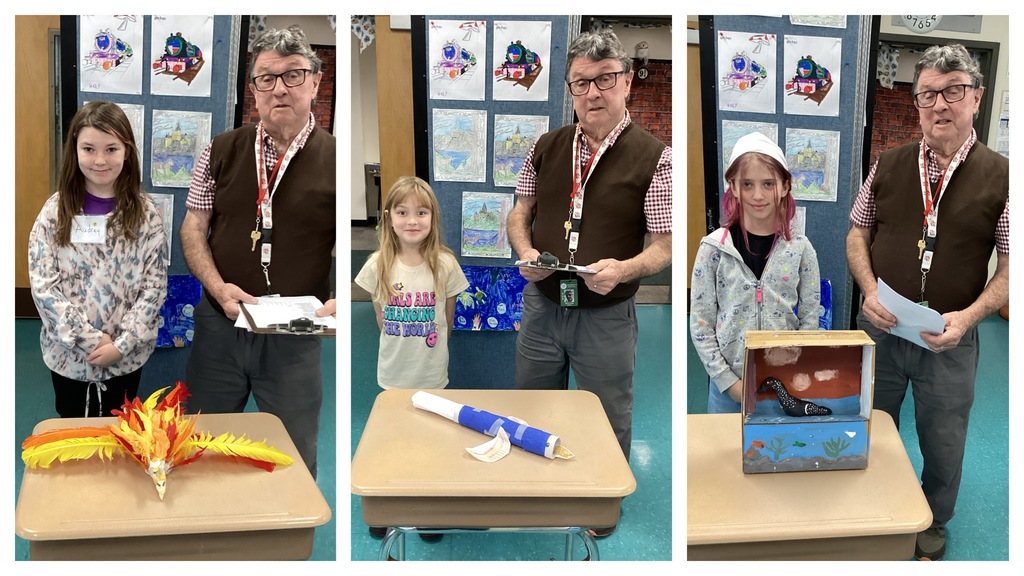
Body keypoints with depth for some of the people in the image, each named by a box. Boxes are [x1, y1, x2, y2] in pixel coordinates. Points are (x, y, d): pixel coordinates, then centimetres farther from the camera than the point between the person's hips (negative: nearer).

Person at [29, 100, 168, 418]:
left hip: (127, 357, 0)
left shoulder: (145, 213, -6)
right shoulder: (56, 211, -6)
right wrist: (88, 339, -16)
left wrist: (122, 343, -14)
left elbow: (155, 286, -7)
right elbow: (43, 286, -9)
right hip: (68, 355, 0)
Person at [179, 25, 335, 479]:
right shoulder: (221, 151, 3)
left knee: (295, 458, 12)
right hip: (220, 323, 3)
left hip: (295, 335, -2)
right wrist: (219, 288, -11)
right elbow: (194, 228, 6)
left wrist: (339, 302, -24)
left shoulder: (334, 160, -6)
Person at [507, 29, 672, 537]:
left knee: (608, 419, 13)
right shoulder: (547, 147, 3)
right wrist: (525, 251, -9)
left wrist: (624, 268, -28)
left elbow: (665, 244, -10)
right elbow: (520, 212, 12)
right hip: (541, 302, 4)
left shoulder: (653, 157, -10)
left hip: (607, 315, -3)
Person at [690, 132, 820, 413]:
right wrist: (729, 381, -9)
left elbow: (810, 322, 2)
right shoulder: (713, 248, -6)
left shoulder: (801, 249, -2)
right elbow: (700, 325, -4)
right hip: (727, 385, -1)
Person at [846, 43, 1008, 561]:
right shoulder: (889, 166, 1)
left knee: (943, 443, 15)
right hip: (880, 328, 2)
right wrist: (870, 290, -11)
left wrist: (968, 316, -21)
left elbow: (1011, 266, -6)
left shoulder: (1001, 177, -7)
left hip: (950, 339, -2)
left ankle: (931, 527, 40)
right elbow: (858, 235, 7)